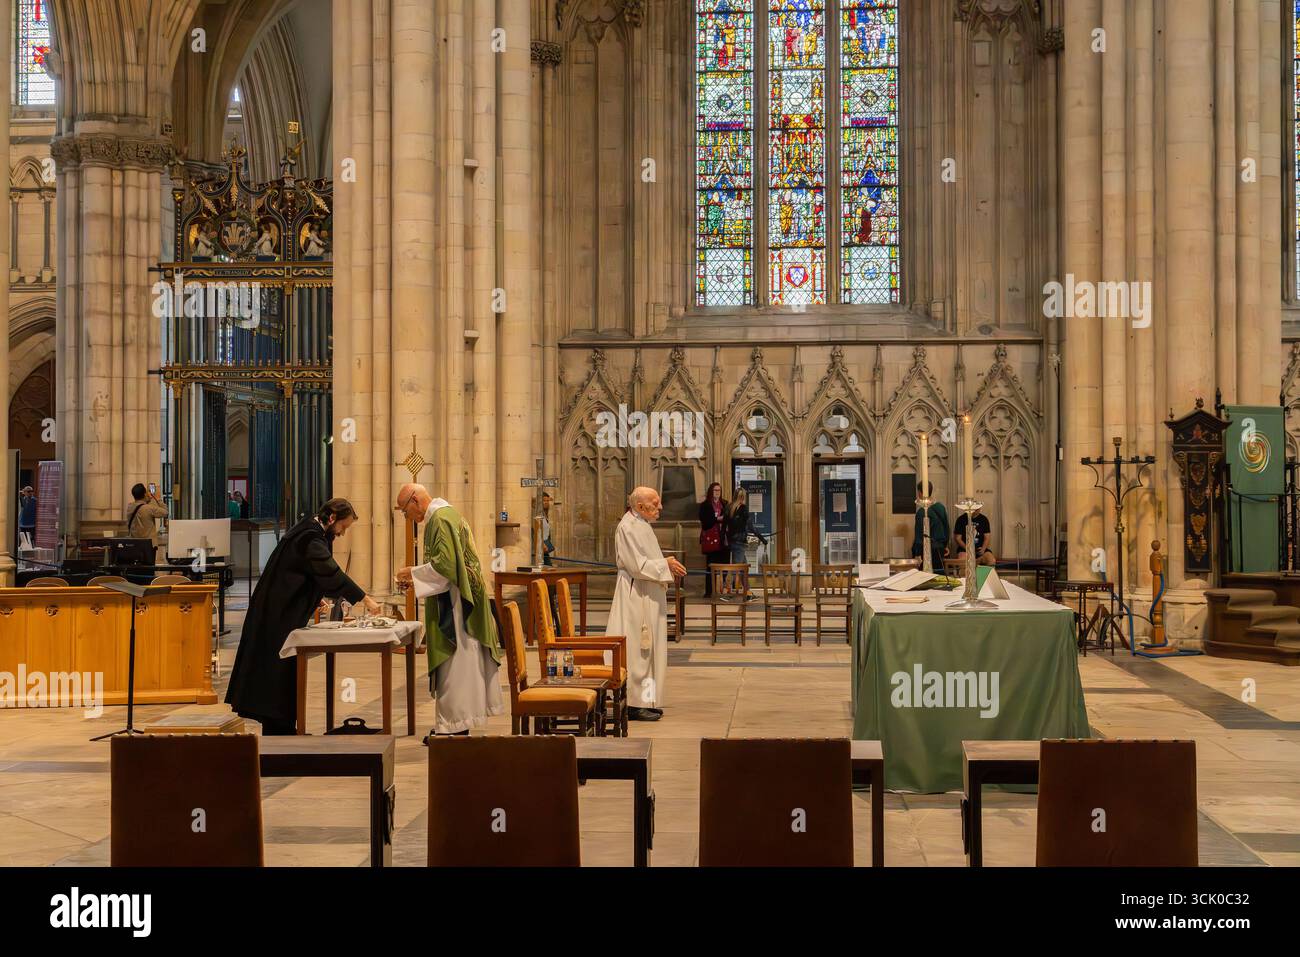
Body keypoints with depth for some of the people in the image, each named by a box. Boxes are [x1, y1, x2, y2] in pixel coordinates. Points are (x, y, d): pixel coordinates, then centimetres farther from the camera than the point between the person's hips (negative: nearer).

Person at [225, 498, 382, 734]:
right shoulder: (311, 538, -20)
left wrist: (317, 599, 13)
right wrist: (364, 598, -31)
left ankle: (280, 730, 20)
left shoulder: (309, 531, 12)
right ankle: (277, 733, 0)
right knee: (280, 670, -5)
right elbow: (331, 573, -30)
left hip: (281, 611, 10)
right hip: (279, 615, -10)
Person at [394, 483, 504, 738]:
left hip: (452, 604, -11)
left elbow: (445, 563, -23)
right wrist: (414, 576, 14)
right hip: (453, 603, 11)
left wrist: (412, 572, -11)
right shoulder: (446, 514, 17)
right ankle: (458, 722, 17)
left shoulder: (440, 519, -15)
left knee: (452, 662, -5)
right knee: (460, 661, 12)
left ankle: (454, 725, -1)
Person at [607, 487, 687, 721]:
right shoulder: (628, 528, -16)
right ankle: (635, 704, -3)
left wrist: (668, 566, 9)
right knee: (637, 649, -7)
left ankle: (646, 701, 17)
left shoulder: (641, 525, 15)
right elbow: (637, 565, -21)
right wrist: (665, 565, -13)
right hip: (637, 597, -10)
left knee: (648, 648, 12)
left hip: (649, 599, 10)